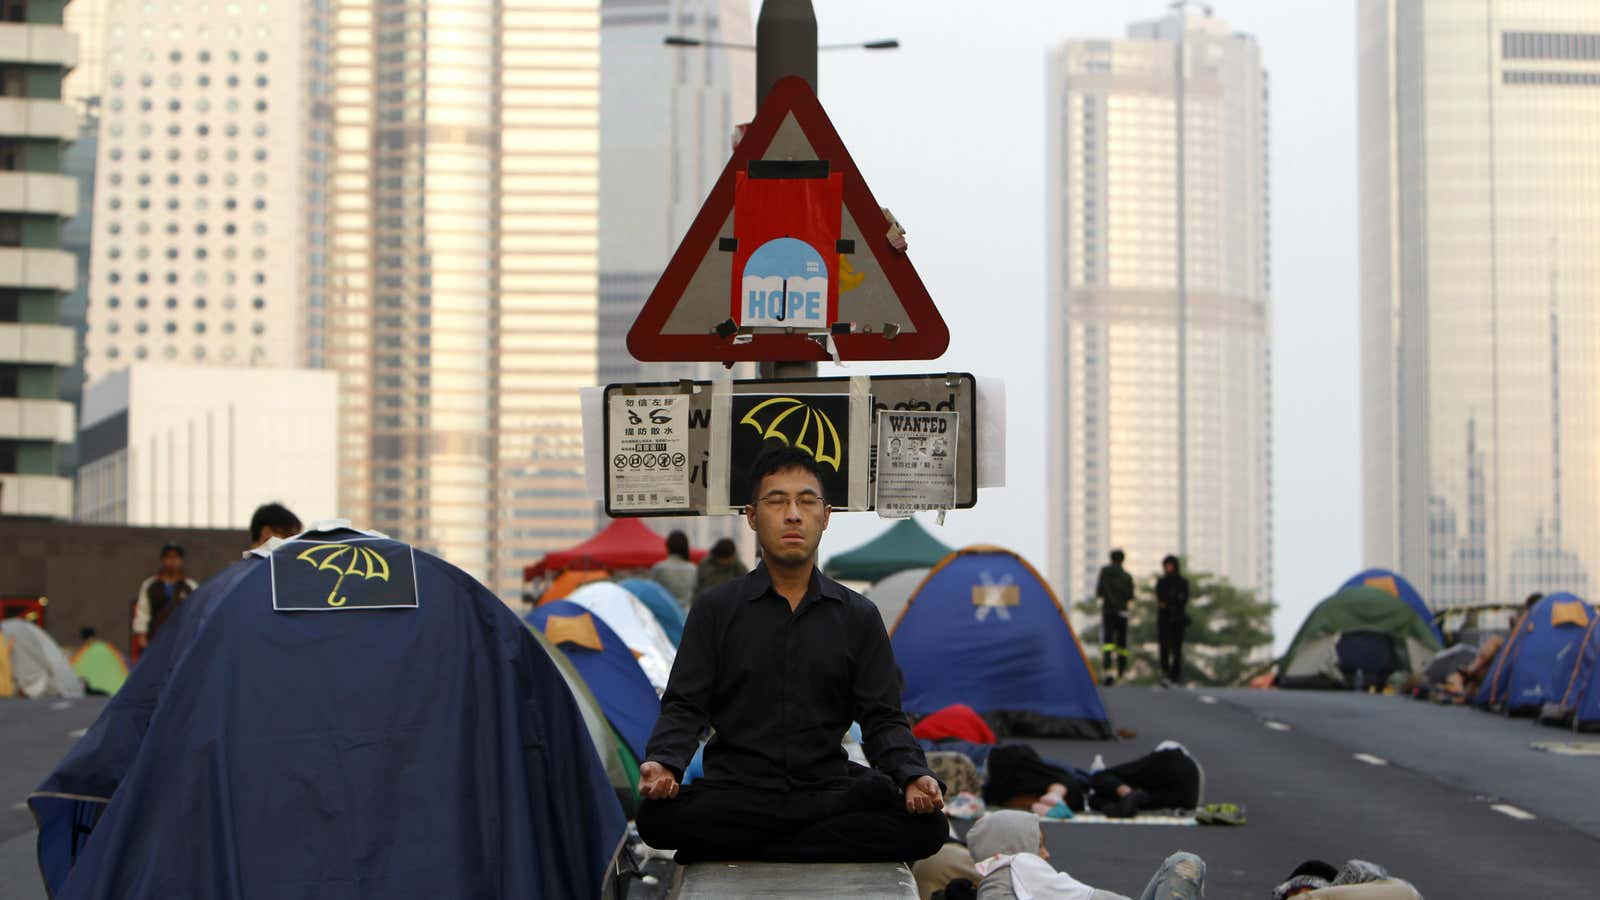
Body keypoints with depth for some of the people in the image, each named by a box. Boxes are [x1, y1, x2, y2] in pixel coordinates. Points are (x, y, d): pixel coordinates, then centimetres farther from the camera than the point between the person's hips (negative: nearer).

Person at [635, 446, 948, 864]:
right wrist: (662, 762, -18)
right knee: (658, 815, -34)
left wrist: (913, 775, -13)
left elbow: (883, 718, 9)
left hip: (826, 792, 2)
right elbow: (684, 706, 5)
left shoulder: (858, 617, 14)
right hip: (735, 794, -2)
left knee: (926, 827, -28)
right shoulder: (715, 609, 11)